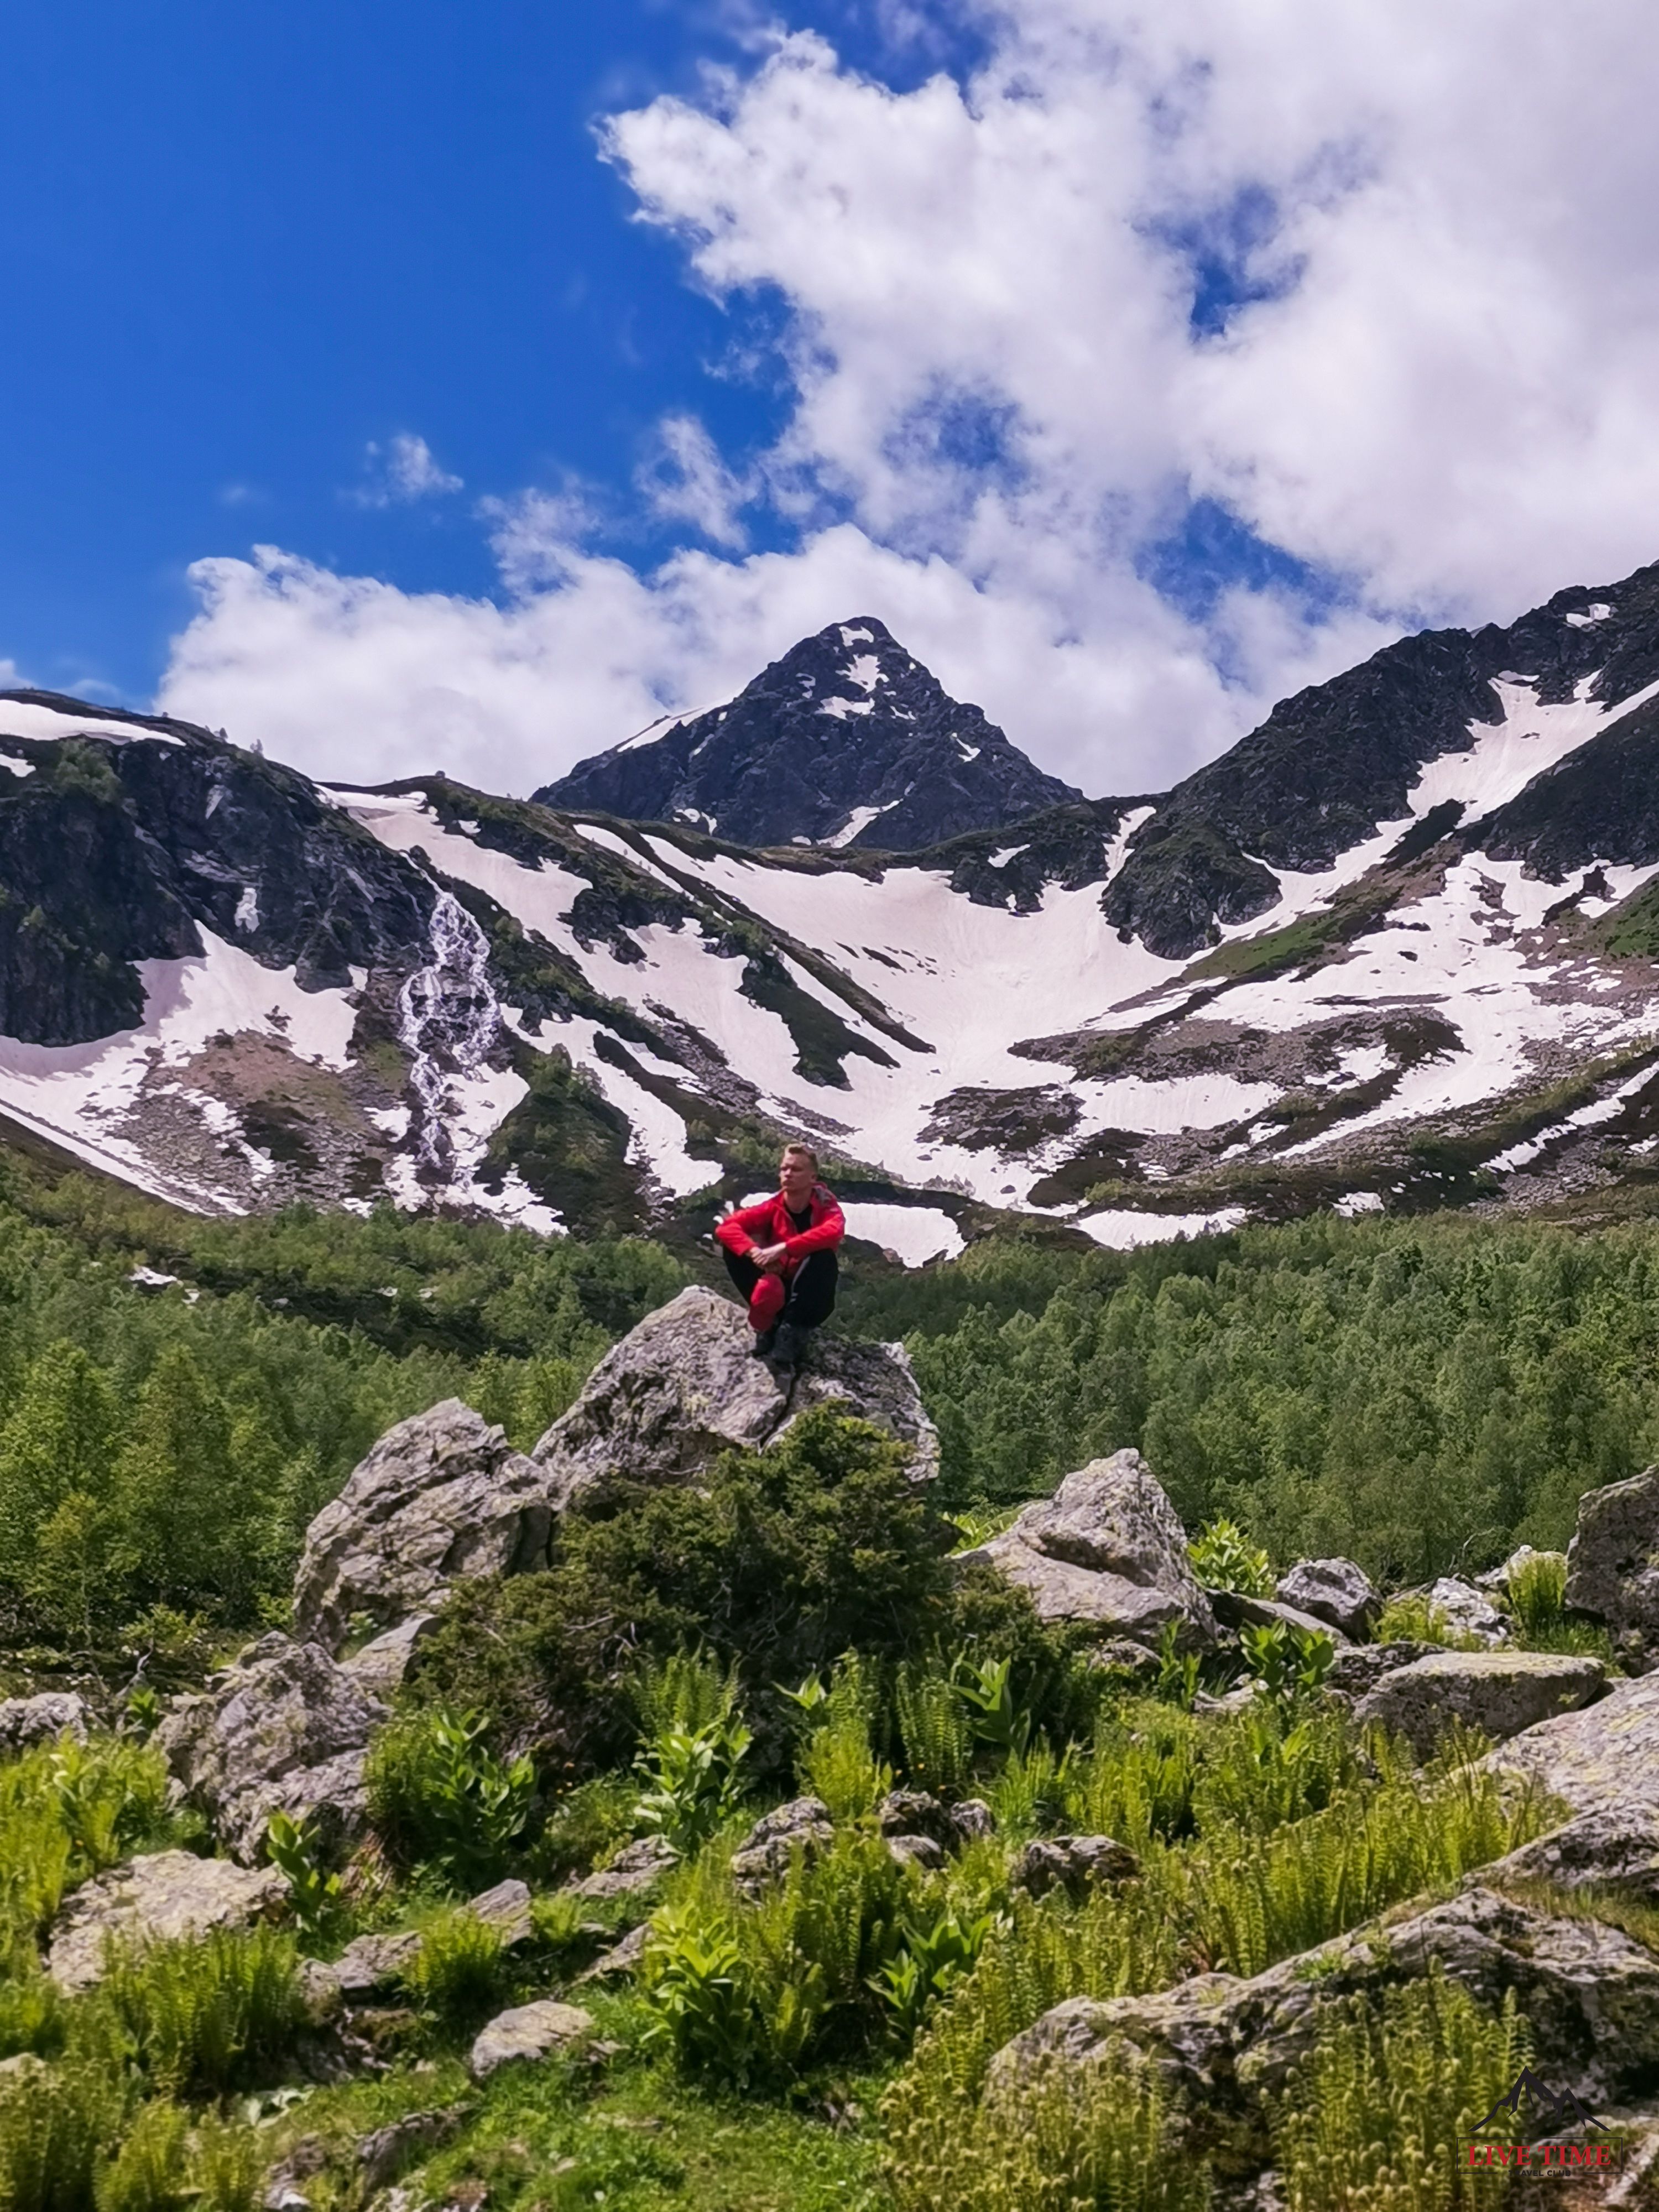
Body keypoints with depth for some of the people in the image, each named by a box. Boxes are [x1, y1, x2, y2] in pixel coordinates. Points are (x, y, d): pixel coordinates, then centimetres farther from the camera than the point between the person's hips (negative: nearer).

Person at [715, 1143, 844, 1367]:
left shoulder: (825, 1206, -12)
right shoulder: (772, 1208, -4)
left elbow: (835, 1231, -36)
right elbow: (726, 1228, -16)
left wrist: (782, 1248, -42)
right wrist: (755, 1252, -35)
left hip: (811, 1299, -3)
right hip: (777, 1292, 3)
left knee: (825, 1256, -32)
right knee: (732, 1249, -16)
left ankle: (792, 1334, -29)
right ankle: (770, 1323, -14)